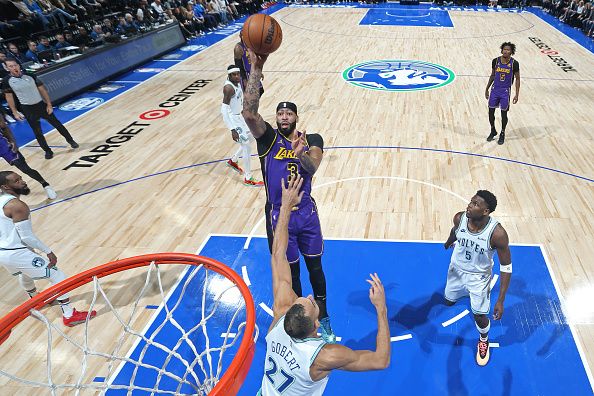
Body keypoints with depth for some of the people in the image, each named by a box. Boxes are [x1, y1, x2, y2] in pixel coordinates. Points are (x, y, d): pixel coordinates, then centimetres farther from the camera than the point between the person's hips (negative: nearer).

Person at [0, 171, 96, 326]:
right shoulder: (17, 206, -23)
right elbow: (27, 236, -22)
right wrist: (49, 252, -12)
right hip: (17, 253, -10)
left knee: (25, 273, 39)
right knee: (58, 277, -3)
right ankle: (69, 315, -2)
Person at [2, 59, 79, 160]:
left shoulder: (30, 76, -6)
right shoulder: (6, 81, -8)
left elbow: (42, 90, -1)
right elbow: (9, 97, 1)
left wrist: (49, 105, -4)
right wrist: (15, 112, -2)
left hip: (41, 105, 0)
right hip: (27, 109, 0)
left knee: (57, 124, 9)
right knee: (37, 132, 6)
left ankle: (70, 140, 27)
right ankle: (48, 151, 19)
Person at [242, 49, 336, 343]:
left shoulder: (312, 140, -3)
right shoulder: (269, 137, -7)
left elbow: (312, 167, -24)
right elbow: (249, 112, -25)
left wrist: (301, 154, -46)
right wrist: (255, 70, -30)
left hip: (307, 213, 1)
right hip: (279, 216, -1)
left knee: (315, 267, 15)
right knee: (290, 272, 13)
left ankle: (322, 318, 36)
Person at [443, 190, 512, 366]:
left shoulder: (497, 233, -35)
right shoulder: (459, 218, -25)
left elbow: (506, 267, -23)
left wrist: (501, 301, -24)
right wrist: (449, 242, 26)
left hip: (479, 277, -3)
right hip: (456, 269, 4)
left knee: (480, 317, 5)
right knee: (449, 301, 24)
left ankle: (484, 340, 42)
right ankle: (464, 292, 61)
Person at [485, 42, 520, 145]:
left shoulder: (514, 63, -10)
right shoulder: (495, 61, -3)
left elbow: (517, 79, -3)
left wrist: (517, 94, -8)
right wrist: (487, 89, 11)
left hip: (505, 91, -3)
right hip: (495, 90, 3)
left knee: (504, 113, 4)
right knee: (491, 111, 6)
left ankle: (502, 134, 21)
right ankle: (493, 131, 27)